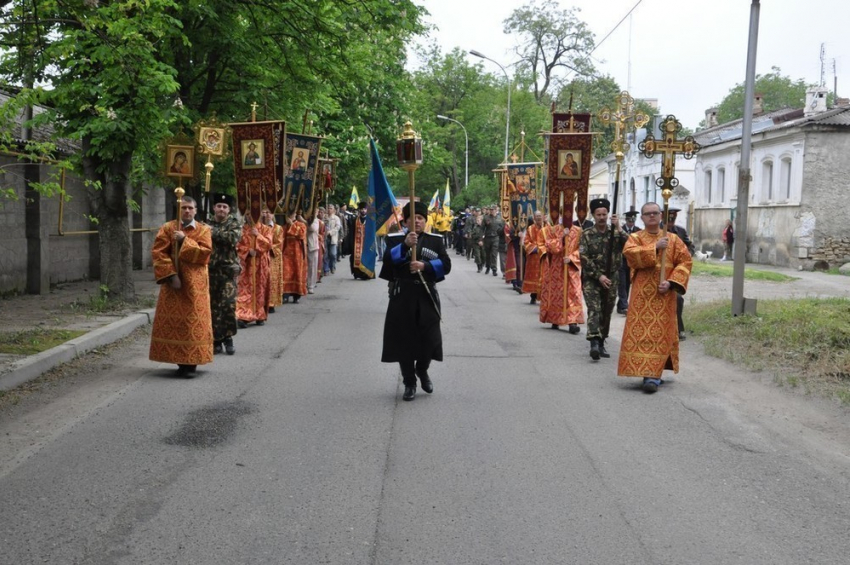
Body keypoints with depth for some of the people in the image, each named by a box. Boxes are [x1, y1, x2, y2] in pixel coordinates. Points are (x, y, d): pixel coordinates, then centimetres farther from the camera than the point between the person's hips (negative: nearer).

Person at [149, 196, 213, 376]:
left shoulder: (204, 230, 4)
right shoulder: (167, 228, 5)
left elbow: (205, 253, -9)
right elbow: (158, 253, -4)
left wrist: (185, 240, -15)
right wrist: (171, 275, -13)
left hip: (195, 283, -1)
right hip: (174, 281, 1)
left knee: (193, 321, -3)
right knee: (173, 320, 1)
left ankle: (191, 362, 2)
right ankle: (181, 361, 10)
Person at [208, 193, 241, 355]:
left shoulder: (234, 223, 4)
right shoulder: (207, 224, 12)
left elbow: (233, 238, -17)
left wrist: (214, 232, -14)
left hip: (228, 269, -3)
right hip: (210, 269, 3)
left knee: (228, 303, -12)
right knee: (213, 306, 3)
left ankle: (228, 337, 1)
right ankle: (216, 340, 11)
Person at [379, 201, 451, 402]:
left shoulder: (436, 240, 9)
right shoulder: (395, 239, 5)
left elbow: (446, 265, 1)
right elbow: (388, 261, -12)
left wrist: (425, 266, -14)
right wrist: (405, 245, -25)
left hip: (427, 296, 1)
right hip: (402, 296, -1)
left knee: (430, 338, -1)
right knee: (404, 340, 0)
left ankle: (422, 370, 31)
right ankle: (409, 383, 17)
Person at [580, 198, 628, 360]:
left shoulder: (615, 233, 7)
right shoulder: (586, 235, 0)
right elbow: (584, 258, -8)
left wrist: (618, 227, -19)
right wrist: (599, 276, -15)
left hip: (611, 279, 3)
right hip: (591, 279, -3)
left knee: (606, 313, 9)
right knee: (594, 310, -17)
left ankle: (601, 344, 21)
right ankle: (594, 342, -28)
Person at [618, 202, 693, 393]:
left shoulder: (673, 238, 10)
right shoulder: (635, 238, 7)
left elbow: (685, 262, 2)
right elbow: (630, 253, -14)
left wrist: (671, 282, -12)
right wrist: (655, 248, -18)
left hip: (664, 294, 1)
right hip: (642, 293, 0)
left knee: (660, 332, -4)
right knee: (639, 331, -5)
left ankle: (653, 374, -5)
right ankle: (652, 374, 4)